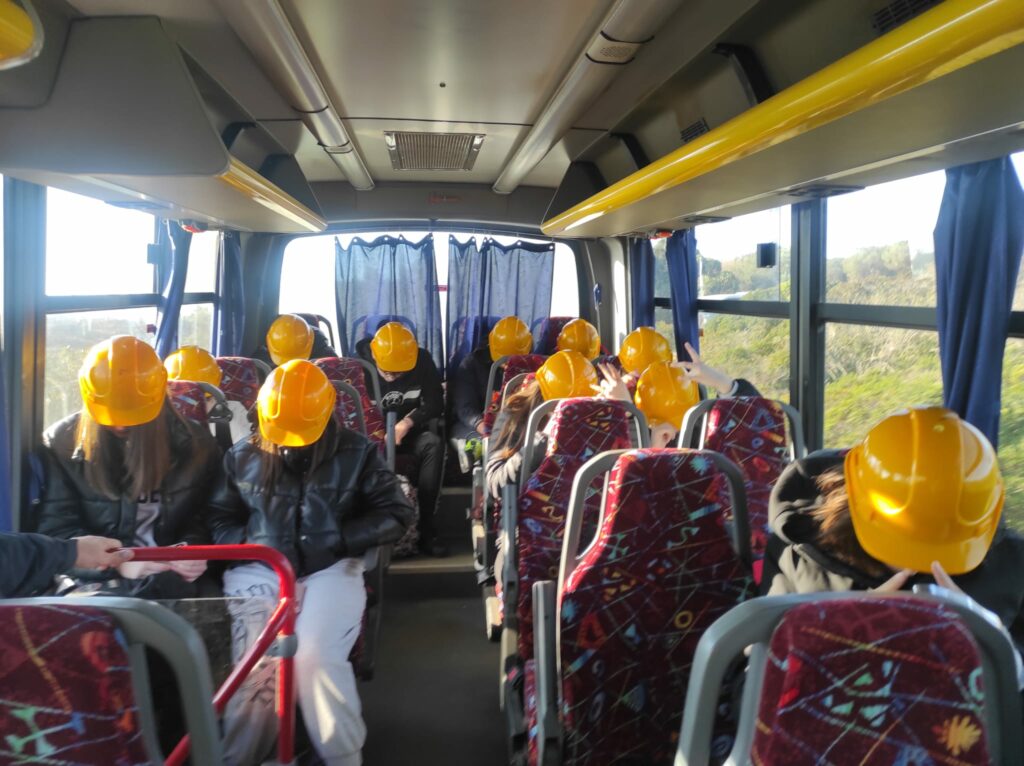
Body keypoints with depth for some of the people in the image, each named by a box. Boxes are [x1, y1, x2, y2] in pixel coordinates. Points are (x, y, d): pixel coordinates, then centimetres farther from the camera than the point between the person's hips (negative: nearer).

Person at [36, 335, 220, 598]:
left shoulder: (193, 445, 4)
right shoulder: (61, 444, 1)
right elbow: (55, 528, -3)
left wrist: (193, 549, -11)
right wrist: (117, 562, -18)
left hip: (173, 580, 1)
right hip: (95, 580, 0)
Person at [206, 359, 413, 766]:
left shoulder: (355, 453, 5)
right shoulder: (243, 457, 11)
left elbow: (396, 513, 3)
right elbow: (218, 518, 15)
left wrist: (337, 541, -7)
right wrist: (251, 545, -5)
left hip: (329, 569, -2)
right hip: (259, 570, 2)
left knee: (316, 657, -25)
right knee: (255, 663, -23)